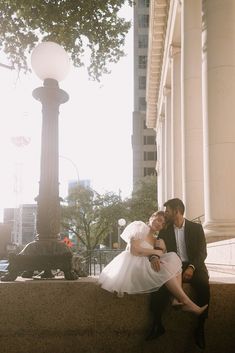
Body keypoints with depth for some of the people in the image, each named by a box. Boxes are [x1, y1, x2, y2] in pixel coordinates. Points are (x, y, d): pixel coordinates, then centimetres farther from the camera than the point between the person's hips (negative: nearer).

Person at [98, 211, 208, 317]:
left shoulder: (154, 239, 24)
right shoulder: (140, 227, 0)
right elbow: (133, 250, -13)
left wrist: (161, 247, -6)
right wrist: (155, 251, -8)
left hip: (145, 266, 8)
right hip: (132, 264, -8)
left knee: (173, 258, -9)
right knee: (164, 270, -25)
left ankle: (177, 299, -24)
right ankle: (186, 303, -21)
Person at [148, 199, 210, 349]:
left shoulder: (196, 228, 5)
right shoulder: (164, 231, 14)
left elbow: (202, 252, -2)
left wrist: (191, 267, -21)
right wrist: (154, 257, -21)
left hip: (193, 266, -2)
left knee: (203, 283, -34)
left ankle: (200, 327, -23)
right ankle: (157, 324, -24)